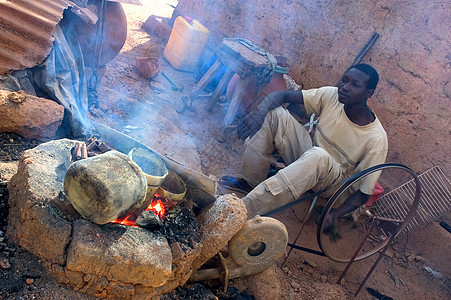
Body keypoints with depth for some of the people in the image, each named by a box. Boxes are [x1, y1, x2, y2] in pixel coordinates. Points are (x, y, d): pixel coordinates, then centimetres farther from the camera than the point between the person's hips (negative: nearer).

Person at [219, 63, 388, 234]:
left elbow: (365, 192, -18)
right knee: (275, 112, -17)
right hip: (305, 157, 5)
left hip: (334, 181, -4)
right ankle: (252, 182, -10)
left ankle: (245, 211, -44)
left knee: (317, 156, -42)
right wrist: (260, 111, -33)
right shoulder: (331, 96, -12)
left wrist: (336, 213, -36)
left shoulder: (376, 139, -22)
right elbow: (283, 95, -12)